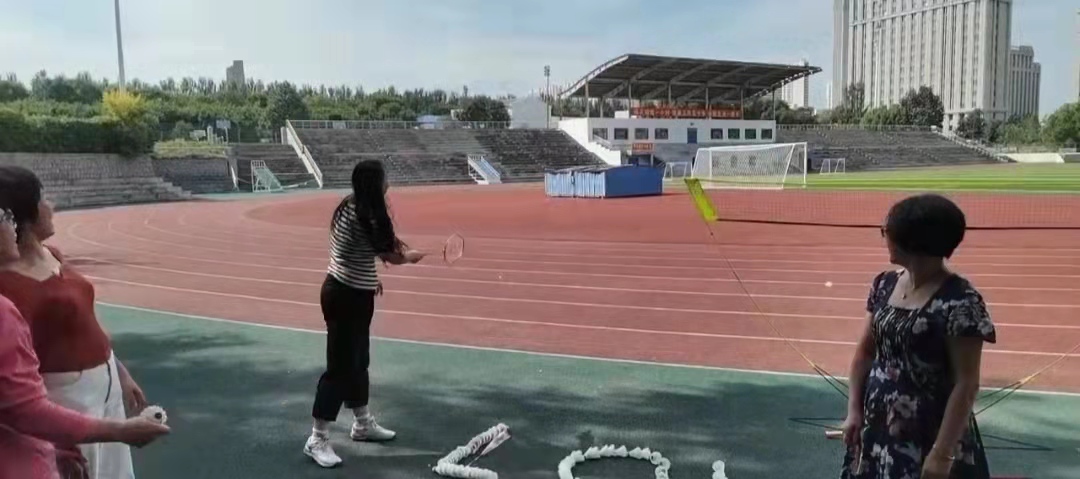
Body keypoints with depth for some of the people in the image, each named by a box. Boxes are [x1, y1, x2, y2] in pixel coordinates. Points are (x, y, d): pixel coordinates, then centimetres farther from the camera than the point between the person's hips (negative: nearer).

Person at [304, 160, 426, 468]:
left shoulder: (352, 208, 6)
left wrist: (368, 278, 19)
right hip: (346, 298, -10)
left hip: (350, 293, 10)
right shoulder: (364, 217, -23)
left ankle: (362, 424, 35)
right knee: (340, 368, -2)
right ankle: (317, 440, 8)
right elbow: (392, 256, -14)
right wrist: (412, 256, 6)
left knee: (358, 362, 20)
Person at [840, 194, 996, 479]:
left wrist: (942, 453, -17)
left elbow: (966, 384, -16)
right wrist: (854, 410, 3)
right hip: (876, 428, 6)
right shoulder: (885, 285, 3)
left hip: (928, 438, -6)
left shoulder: (959, 302, -17)